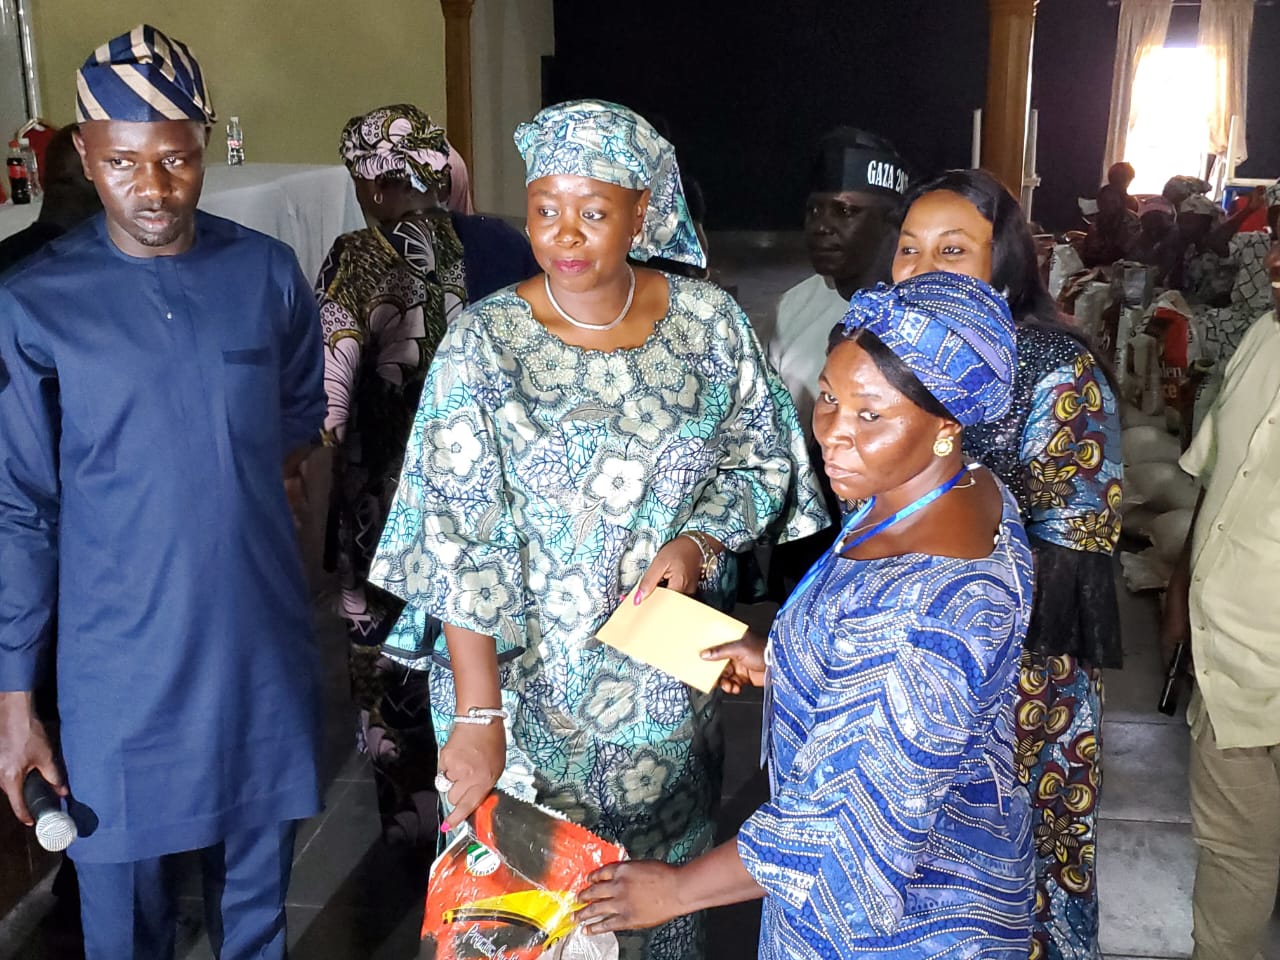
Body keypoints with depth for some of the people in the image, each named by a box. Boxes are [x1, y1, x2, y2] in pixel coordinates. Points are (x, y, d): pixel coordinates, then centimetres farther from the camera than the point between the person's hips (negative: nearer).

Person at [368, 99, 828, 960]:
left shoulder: (709, 322, -5)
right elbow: (462, 541, -14)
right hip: (528, 680, -2)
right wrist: (477, 715, -16)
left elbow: (761, 461, 5)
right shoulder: (485, 342, -12)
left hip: (667, 679, 2)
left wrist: (697, 543, -15)